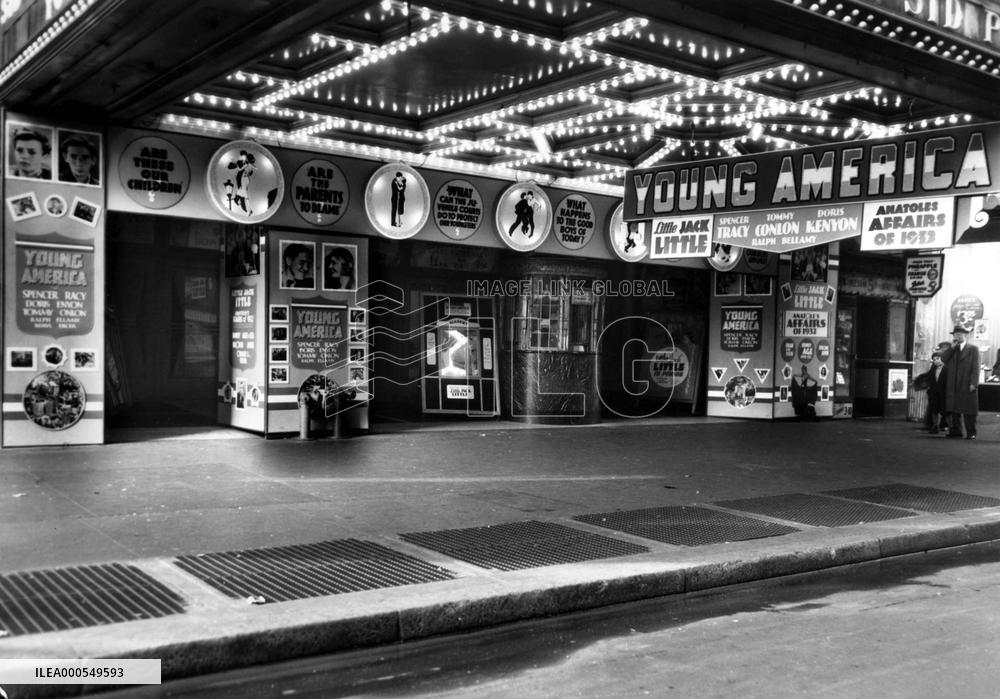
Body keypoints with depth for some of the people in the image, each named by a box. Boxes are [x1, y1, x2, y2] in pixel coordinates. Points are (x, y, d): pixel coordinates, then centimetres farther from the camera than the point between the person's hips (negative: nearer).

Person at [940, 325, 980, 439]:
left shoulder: (973, 349, 4)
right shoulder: (951, 350, 17)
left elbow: (976, 367, -3)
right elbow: (943, 359, 0)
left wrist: (973, 383, -11)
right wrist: (952, 347, -7)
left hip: (967, 386, -5)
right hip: (953, 385, 5)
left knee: (969, 410, -4)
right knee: (954, 409, 6)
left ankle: (971, 432, -1)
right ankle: (956, 430, 12)